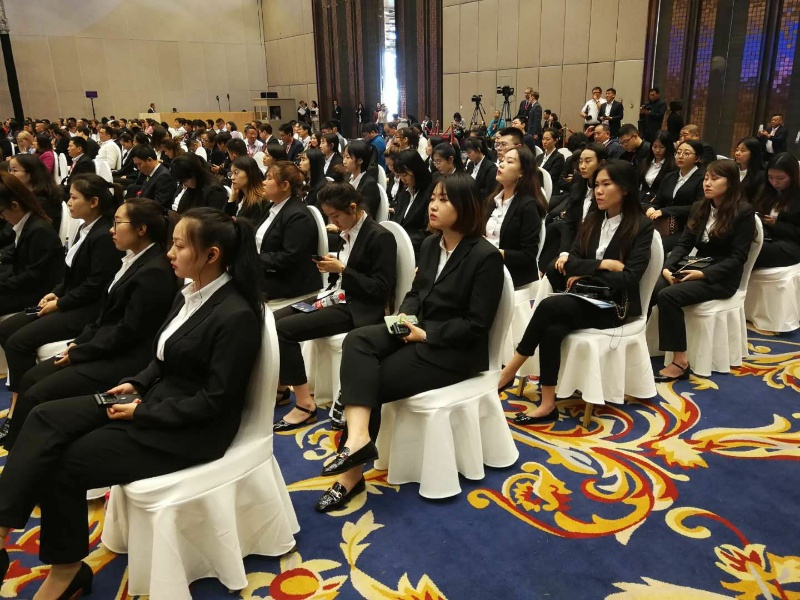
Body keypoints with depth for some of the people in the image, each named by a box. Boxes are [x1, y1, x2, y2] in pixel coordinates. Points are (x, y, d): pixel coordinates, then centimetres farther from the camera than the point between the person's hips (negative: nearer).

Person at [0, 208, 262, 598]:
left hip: (193, 429, -9)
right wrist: (136, 384, 0)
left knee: (65, 464, -10)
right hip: (157, 396, 9)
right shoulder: (190, 295, 4)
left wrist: (142, 412, -16)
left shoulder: (236, 316, -23)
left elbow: (214, 402, -21)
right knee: (46, 419, -7)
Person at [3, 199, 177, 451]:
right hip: (105, 349, 9)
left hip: (124, 360, -9)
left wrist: (79, 353, -11)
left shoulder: (155, 272, -21)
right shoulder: (134, 259, 9)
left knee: (37, 395, -11)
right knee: (30, 379, 5)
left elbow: (128, 331, -20)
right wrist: (79, 342, 4)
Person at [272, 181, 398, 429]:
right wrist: (331, 267, -2)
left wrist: (342, 269, -18)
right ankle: (280, 386, 16)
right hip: (337, 297, 9)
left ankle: (305, 405, -12)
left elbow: (382, 289, -17)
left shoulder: (380, 237, -14)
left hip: (358, 309, -9)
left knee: (283, 329, -22)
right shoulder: (347, 232, 9)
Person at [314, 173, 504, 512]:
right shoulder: (430, 245, 9)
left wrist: (426, 334, -19)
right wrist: (405, 317, -6)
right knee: (357, 341, -21)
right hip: (418, 331, 7)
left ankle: (353, 472, -8)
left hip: (455, 350, -7)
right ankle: (358, 435, -32)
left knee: (374, 381, -20)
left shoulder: (486, 257, -14)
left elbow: (477, 325, -16)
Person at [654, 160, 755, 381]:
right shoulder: (699, 207, 12)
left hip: (721, 277, -6)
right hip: (695, 266, 6)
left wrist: (704, 274, -23)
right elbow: (684, 243, 8)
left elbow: (738, 257, -12)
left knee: (668, 295, -30)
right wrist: (668, 267, -11)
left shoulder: (743, 211, -7)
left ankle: (680, 361, -24)